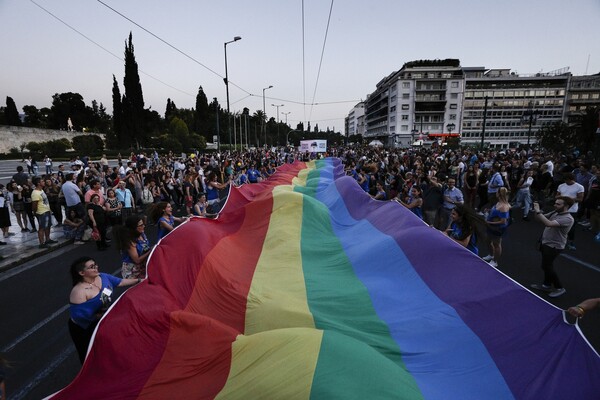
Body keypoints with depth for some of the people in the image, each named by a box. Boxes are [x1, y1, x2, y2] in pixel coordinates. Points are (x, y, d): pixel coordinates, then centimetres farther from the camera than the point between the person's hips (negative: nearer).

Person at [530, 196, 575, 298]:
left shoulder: (567, 218, -24)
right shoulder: (555, 212, 1)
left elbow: (548, 223, -38)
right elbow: (540, 219, 7)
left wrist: (538, 211, -37)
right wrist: (536, 210, -12)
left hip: (554, 246, -8)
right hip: (545, 243, 8)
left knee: (547, 266, 0)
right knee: (547, 266, 19)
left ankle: (559, 288, 17)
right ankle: (547, 285, 35)